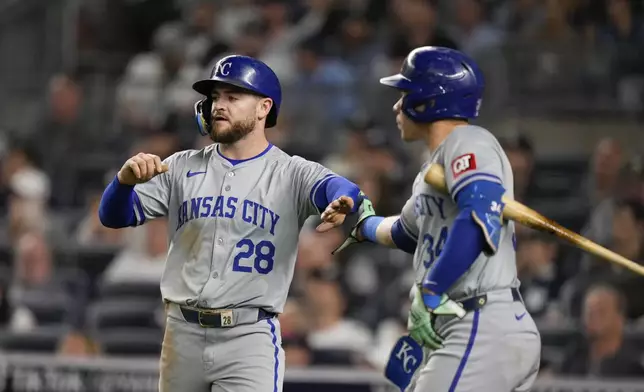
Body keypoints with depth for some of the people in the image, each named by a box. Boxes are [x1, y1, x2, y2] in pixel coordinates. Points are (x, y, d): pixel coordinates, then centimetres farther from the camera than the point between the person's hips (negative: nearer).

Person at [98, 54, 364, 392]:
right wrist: (125, 179, -20)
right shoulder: (182, 168, 9)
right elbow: (114, 216, 4)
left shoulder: (291, 174, -1)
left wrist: (342, 203, -48)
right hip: (182, 335, 4)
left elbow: (340, 190, -22)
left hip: (250, 338, -4)